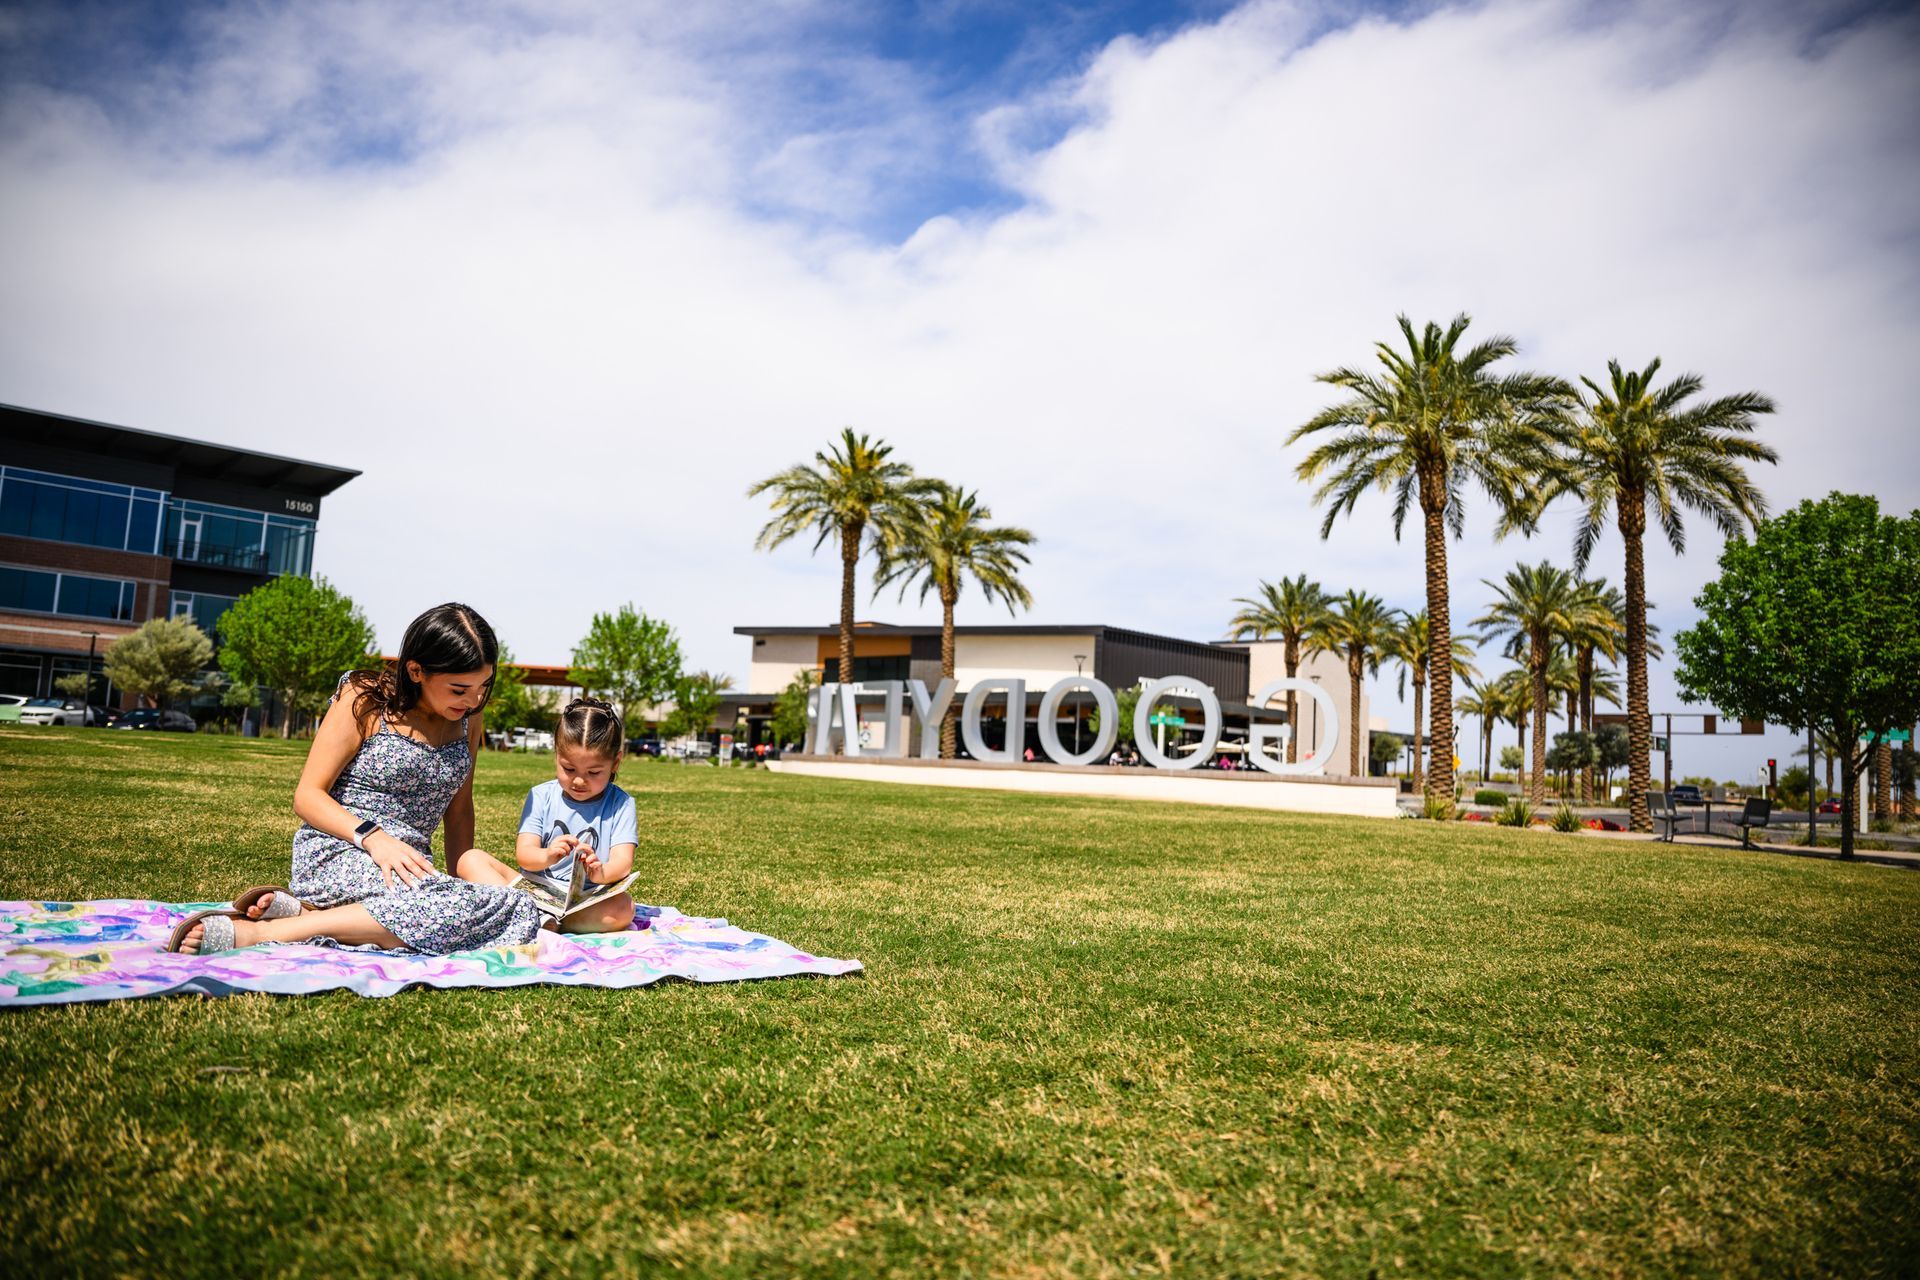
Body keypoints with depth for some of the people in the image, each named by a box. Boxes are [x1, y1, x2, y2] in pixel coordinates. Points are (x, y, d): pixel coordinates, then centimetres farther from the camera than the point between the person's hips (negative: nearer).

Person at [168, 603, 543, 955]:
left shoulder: (467, 717, 12)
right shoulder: (365, 700, -3)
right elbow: (307, 796, -5)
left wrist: (463, 871, 1)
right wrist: (372, 837, -22)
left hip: (410, 864, 6)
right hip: (337, 856, -6)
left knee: (523, 916, -26)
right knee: (481, 905, -35)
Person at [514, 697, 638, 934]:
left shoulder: (620, 804, 0)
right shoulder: (540, 796, 4)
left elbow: (622, 862, -11)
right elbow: (523, 853, -7)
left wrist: (601, 873, -36)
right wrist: (547, 856, -31)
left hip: (587, 902, -2)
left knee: (623, 908, -33)